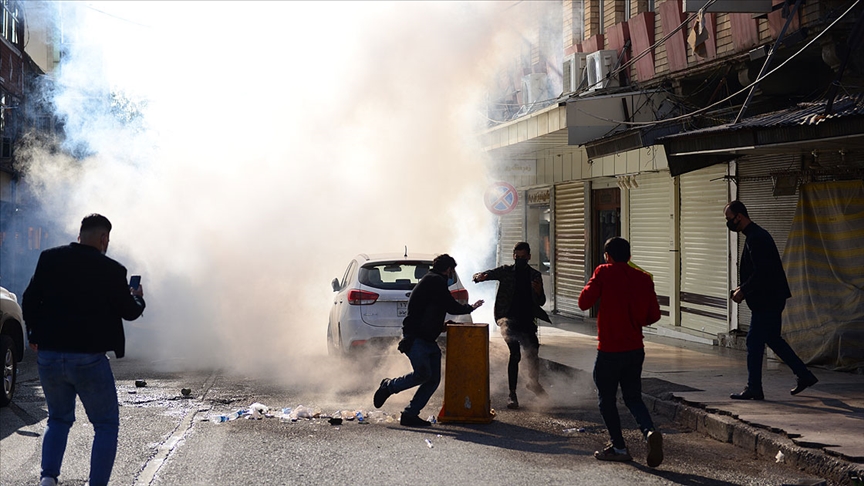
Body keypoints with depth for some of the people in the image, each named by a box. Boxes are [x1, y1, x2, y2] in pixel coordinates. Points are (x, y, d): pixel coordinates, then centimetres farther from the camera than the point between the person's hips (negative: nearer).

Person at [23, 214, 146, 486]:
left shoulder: (49, 260, 2)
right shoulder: (111, 270, -9)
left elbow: (29, 300, 5)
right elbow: (129, 312, 2)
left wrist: (35, 336, 18)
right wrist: (137, 298, 24)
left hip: (48, 355, 4)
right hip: (89, 358, -4)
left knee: (58, 419, 22)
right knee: (106, 425, 10)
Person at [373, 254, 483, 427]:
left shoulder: (433, 281, 23)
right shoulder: (435, 282, -8)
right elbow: (452, 307, -12)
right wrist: (470, 307, 4)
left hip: (428, 340, 10)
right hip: (416, 339, -10)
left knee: (433, 379, 0)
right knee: (423, 373, -20)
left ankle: (410, 415, 1)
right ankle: (388, 386, 1)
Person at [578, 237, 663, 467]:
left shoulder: (604, 273, -8)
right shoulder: (643, 278, 3)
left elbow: (584, 302, -13)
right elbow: (654, 315, 4)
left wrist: (593, 283, 5)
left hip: (609, 350, -4)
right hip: (636, 349, 4)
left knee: (606, 399, 11)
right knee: (633, 397, 13)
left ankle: (619, 447, 13)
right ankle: (650, 431, -12)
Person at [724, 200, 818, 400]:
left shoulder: (757, 238, -18)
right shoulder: (756, 235, 15)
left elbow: (761, 272, -24)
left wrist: (742, 291, -16)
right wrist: (743, 289, 10)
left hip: (767, 300, -10)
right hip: (771, 299, 10)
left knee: (754, 342, -5)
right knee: (772, 338, 17)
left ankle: (753, 389, 1)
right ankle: (804, 375, 21)